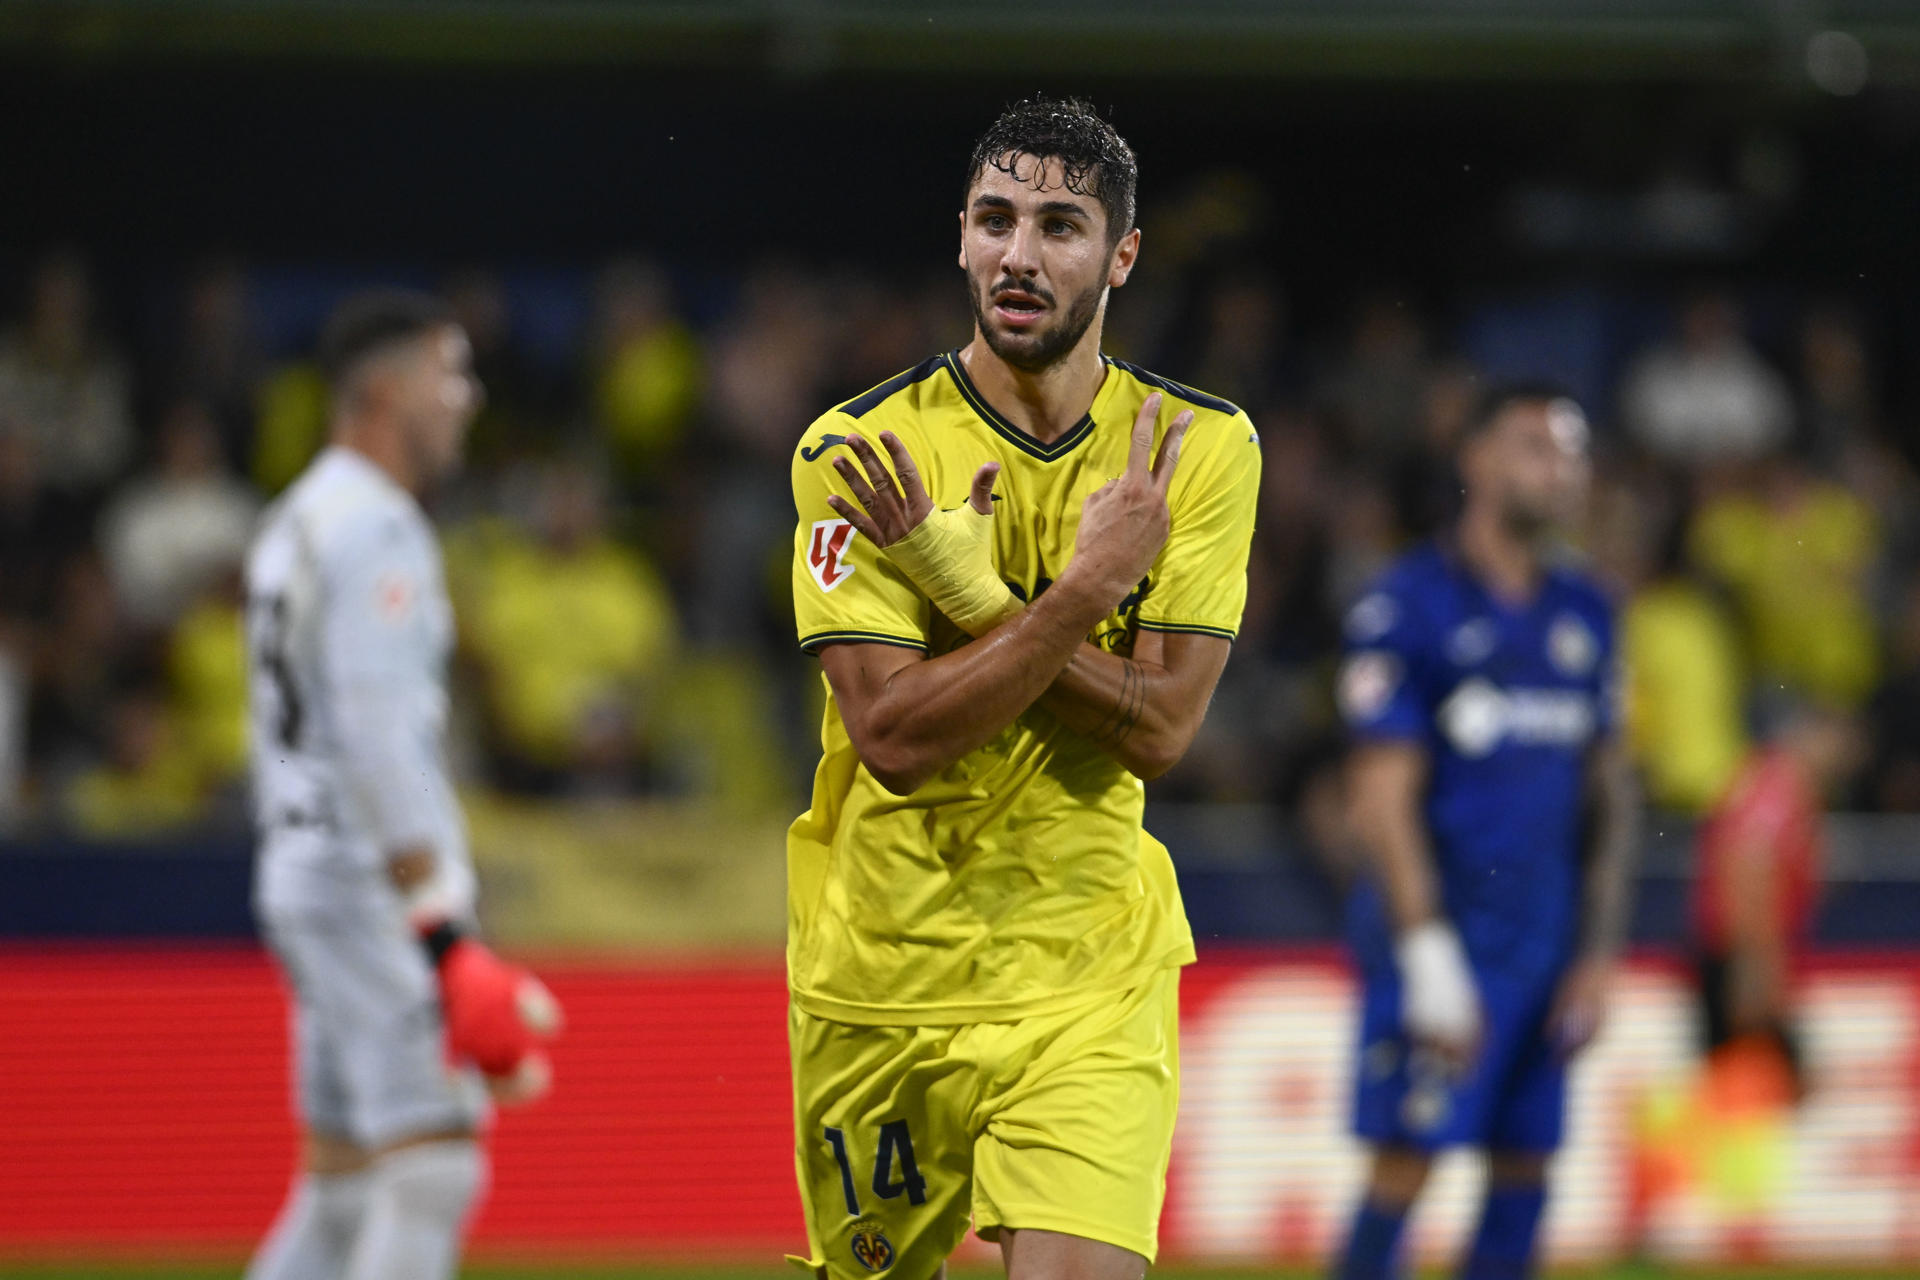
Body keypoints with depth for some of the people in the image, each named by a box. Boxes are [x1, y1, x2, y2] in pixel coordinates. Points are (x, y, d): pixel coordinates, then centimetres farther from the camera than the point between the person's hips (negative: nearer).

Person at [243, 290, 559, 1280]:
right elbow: (378, 741, -21)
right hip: (377, 886, -10)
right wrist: (443, 935, -22)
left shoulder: (296, 523, 18)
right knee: (432, 1169, -12)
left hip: (301, 875, 10)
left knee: (340, 1182, 10)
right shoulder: (375, 530, -13)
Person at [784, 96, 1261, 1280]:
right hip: (881, 975, 0)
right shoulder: (859, 453, -7)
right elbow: (894, 735, -17)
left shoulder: (1200, 447, -2)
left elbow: (1161, 729, -10)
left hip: (1090, 977, 0)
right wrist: (1087, 586, -23)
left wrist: (963, 582, -18)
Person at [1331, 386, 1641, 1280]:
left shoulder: (1582, 617, 12)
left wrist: (1598, 953, 9)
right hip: (1441, 932, -7)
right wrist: (1429, 958, -16)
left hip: (1545, 936, 7)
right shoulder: (1410, 607, -9)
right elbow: (1382, 798, -12)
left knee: (1524, 1173, 7)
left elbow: (1608, 793, 16)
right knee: (1407, 1164, -8)